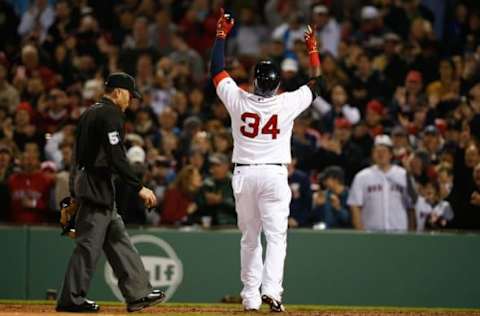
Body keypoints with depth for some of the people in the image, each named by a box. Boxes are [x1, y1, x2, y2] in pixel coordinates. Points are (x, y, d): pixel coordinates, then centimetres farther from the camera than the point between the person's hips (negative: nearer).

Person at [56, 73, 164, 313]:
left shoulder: (91, 112, 17)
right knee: (90, 242, -7)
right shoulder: (110, 115, -13)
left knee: (117, 239, 11)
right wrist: (139, 188, -21)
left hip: (85, 182, 11)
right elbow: (116, 157, -21)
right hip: (97, 185, -11)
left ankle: (138, 293, 12)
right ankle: (72, 299, -4)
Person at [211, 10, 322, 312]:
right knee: (276, 236, -4)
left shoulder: (239, 100, -2)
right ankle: (271, 289, -22)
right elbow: (317, 82, 10)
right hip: (274, 174, -2)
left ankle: (251, 296, 10)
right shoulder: (287, 103, -4)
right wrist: (313, 48, 19)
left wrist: (222, 34, 18)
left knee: (249, 238, 11)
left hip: (244, 174, 2)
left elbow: (217, 70, 11)